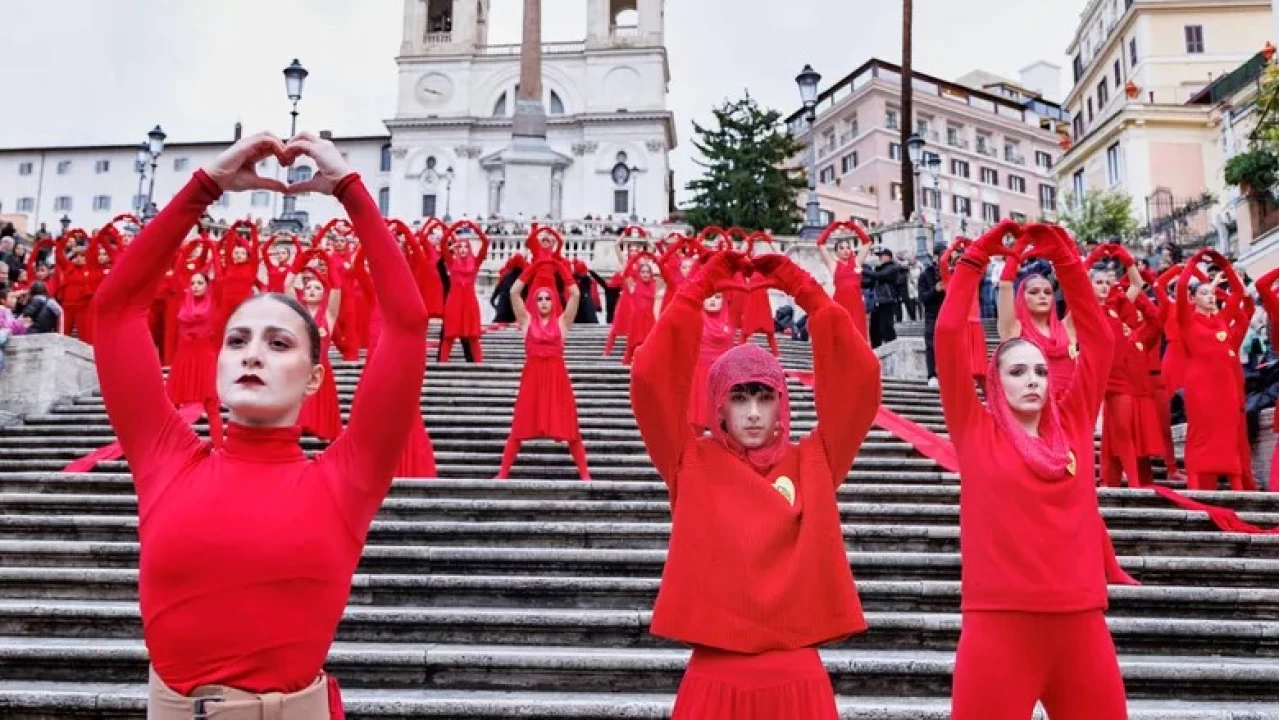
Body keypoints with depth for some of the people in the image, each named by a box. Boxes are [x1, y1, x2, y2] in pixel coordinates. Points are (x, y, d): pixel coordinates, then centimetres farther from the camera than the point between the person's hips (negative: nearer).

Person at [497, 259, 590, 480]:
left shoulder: (561, 321, 7)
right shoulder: (527, 321, 9)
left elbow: (575, 294, 0)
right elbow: (514, 292, 1)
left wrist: (561, 269, 2)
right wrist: (532, 268, 0)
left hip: (557, 376, 0)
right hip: (532, 376, 0)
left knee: (568, 427, 1)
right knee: (520, 427, 2)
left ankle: (584, 474, 6)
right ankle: (503, 473, 6)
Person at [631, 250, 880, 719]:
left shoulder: (812, 464, 4)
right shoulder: (693, 464, 2)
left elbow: (858, 379, -1)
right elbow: (651, 379, -6)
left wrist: (805, 291, -3)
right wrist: (699, 289, -6)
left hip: (797, 673, 1)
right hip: (715, 674, -1)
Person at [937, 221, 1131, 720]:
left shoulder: (1072, 425, 11)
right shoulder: (976, 431, 2)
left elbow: (1098, 338, 12)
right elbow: (949, 334, -2)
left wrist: (1064, 260, 8)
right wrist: (977, 257, 0)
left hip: (1079, 622, 4)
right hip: (999, 622, -3)